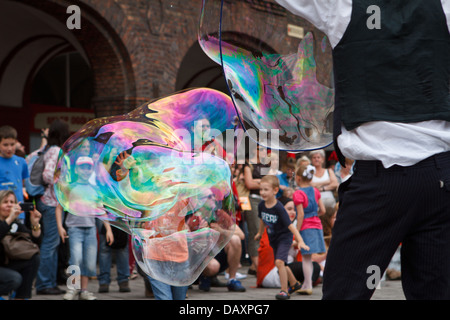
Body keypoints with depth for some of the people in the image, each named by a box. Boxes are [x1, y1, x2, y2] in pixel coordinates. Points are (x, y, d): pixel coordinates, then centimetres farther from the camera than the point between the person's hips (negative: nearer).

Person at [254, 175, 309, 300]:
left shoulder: (279, 208, -26)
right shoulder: (262, 205, -8)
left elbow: (290, 225, -26)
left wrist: (300, 241, -32)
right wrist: (260, 233, 29)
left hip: (284, 238, -7)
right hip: (273, 239, 7)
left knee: (279, 262, -23)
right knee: (281, 264, 19)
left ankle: (284, 291, -13)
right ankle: (294, 284, 43)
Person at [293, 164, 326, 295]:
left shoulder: (298, 194, -11)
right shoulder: (315, 191, 7)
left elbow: (301, 214, -15)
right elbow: (322, 210, 6)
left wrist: (297, 232, -12)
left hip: (305, 227, -6)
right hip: (317, 225, 6)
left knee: (306, 257, -2)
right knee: (308, 257, 14)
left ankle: (308, 286, -2)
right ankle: (307, 283, 19)